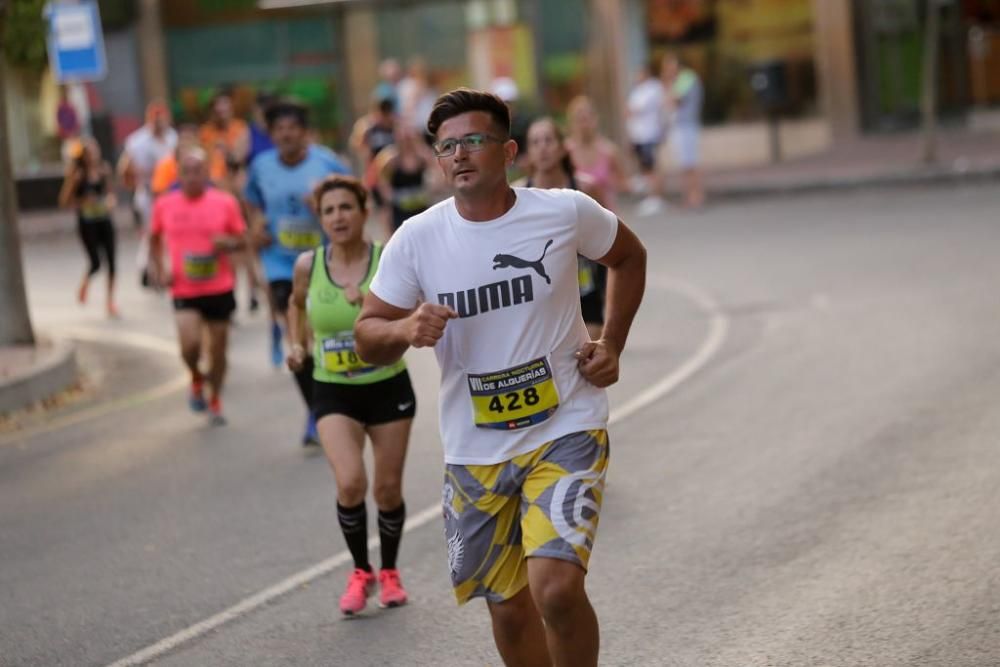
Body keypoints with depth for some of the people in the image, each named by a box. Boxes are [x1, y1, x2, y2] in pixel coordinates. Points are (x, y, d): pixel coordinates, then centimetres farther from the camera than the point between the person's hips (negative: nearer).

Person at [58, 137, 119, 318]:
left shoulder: (104, 169, 1)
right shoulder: (77, 174, -9)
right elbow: (64, 201, -8)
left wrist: (110, 201, -4)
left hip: (104, 220, 3)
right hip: (87, 223, -3)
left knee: (111, 261, -1)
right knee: (95, 263, -7)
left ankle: (110, 300, 13)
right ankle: (85, 283, 28)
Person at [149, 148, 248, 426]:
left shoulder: (225, 202, -4)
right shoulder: (165, 205, -1)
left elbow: (242, 239, 4)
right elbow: (155, 240, 14)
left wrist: (227, 243, -19)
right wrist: (158, 271, 1)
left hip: (220, 288, 1)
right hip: (184, 290, -1)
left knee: (218, 348, 9)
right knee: (189, 344, -19)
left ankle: (215, 402, 31)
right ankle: (196, 380, 14)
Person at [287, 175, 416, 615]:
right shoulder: (308, 266, -5)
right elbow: (296, 305, 18)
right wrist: (297, 344, 4)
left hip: (388, 387, 0)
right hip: (334, 392, 0)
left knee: (388, 488, 7)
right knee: (350, 483, -18)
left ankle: (389, 573, 32)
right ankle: (360, 572, 6)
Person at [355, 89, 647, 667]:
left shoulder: (566, 213, -7)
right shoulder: (416, 240, -6)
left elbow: (629, 257, 14)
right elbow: (368, 337, 1)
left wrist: (611, 346, 4)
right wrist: (405, 329, -21)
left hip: (566, 431, -2)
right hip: (475, 451, 3)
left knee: (557, 587, -21)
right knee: (509, 608, 12)